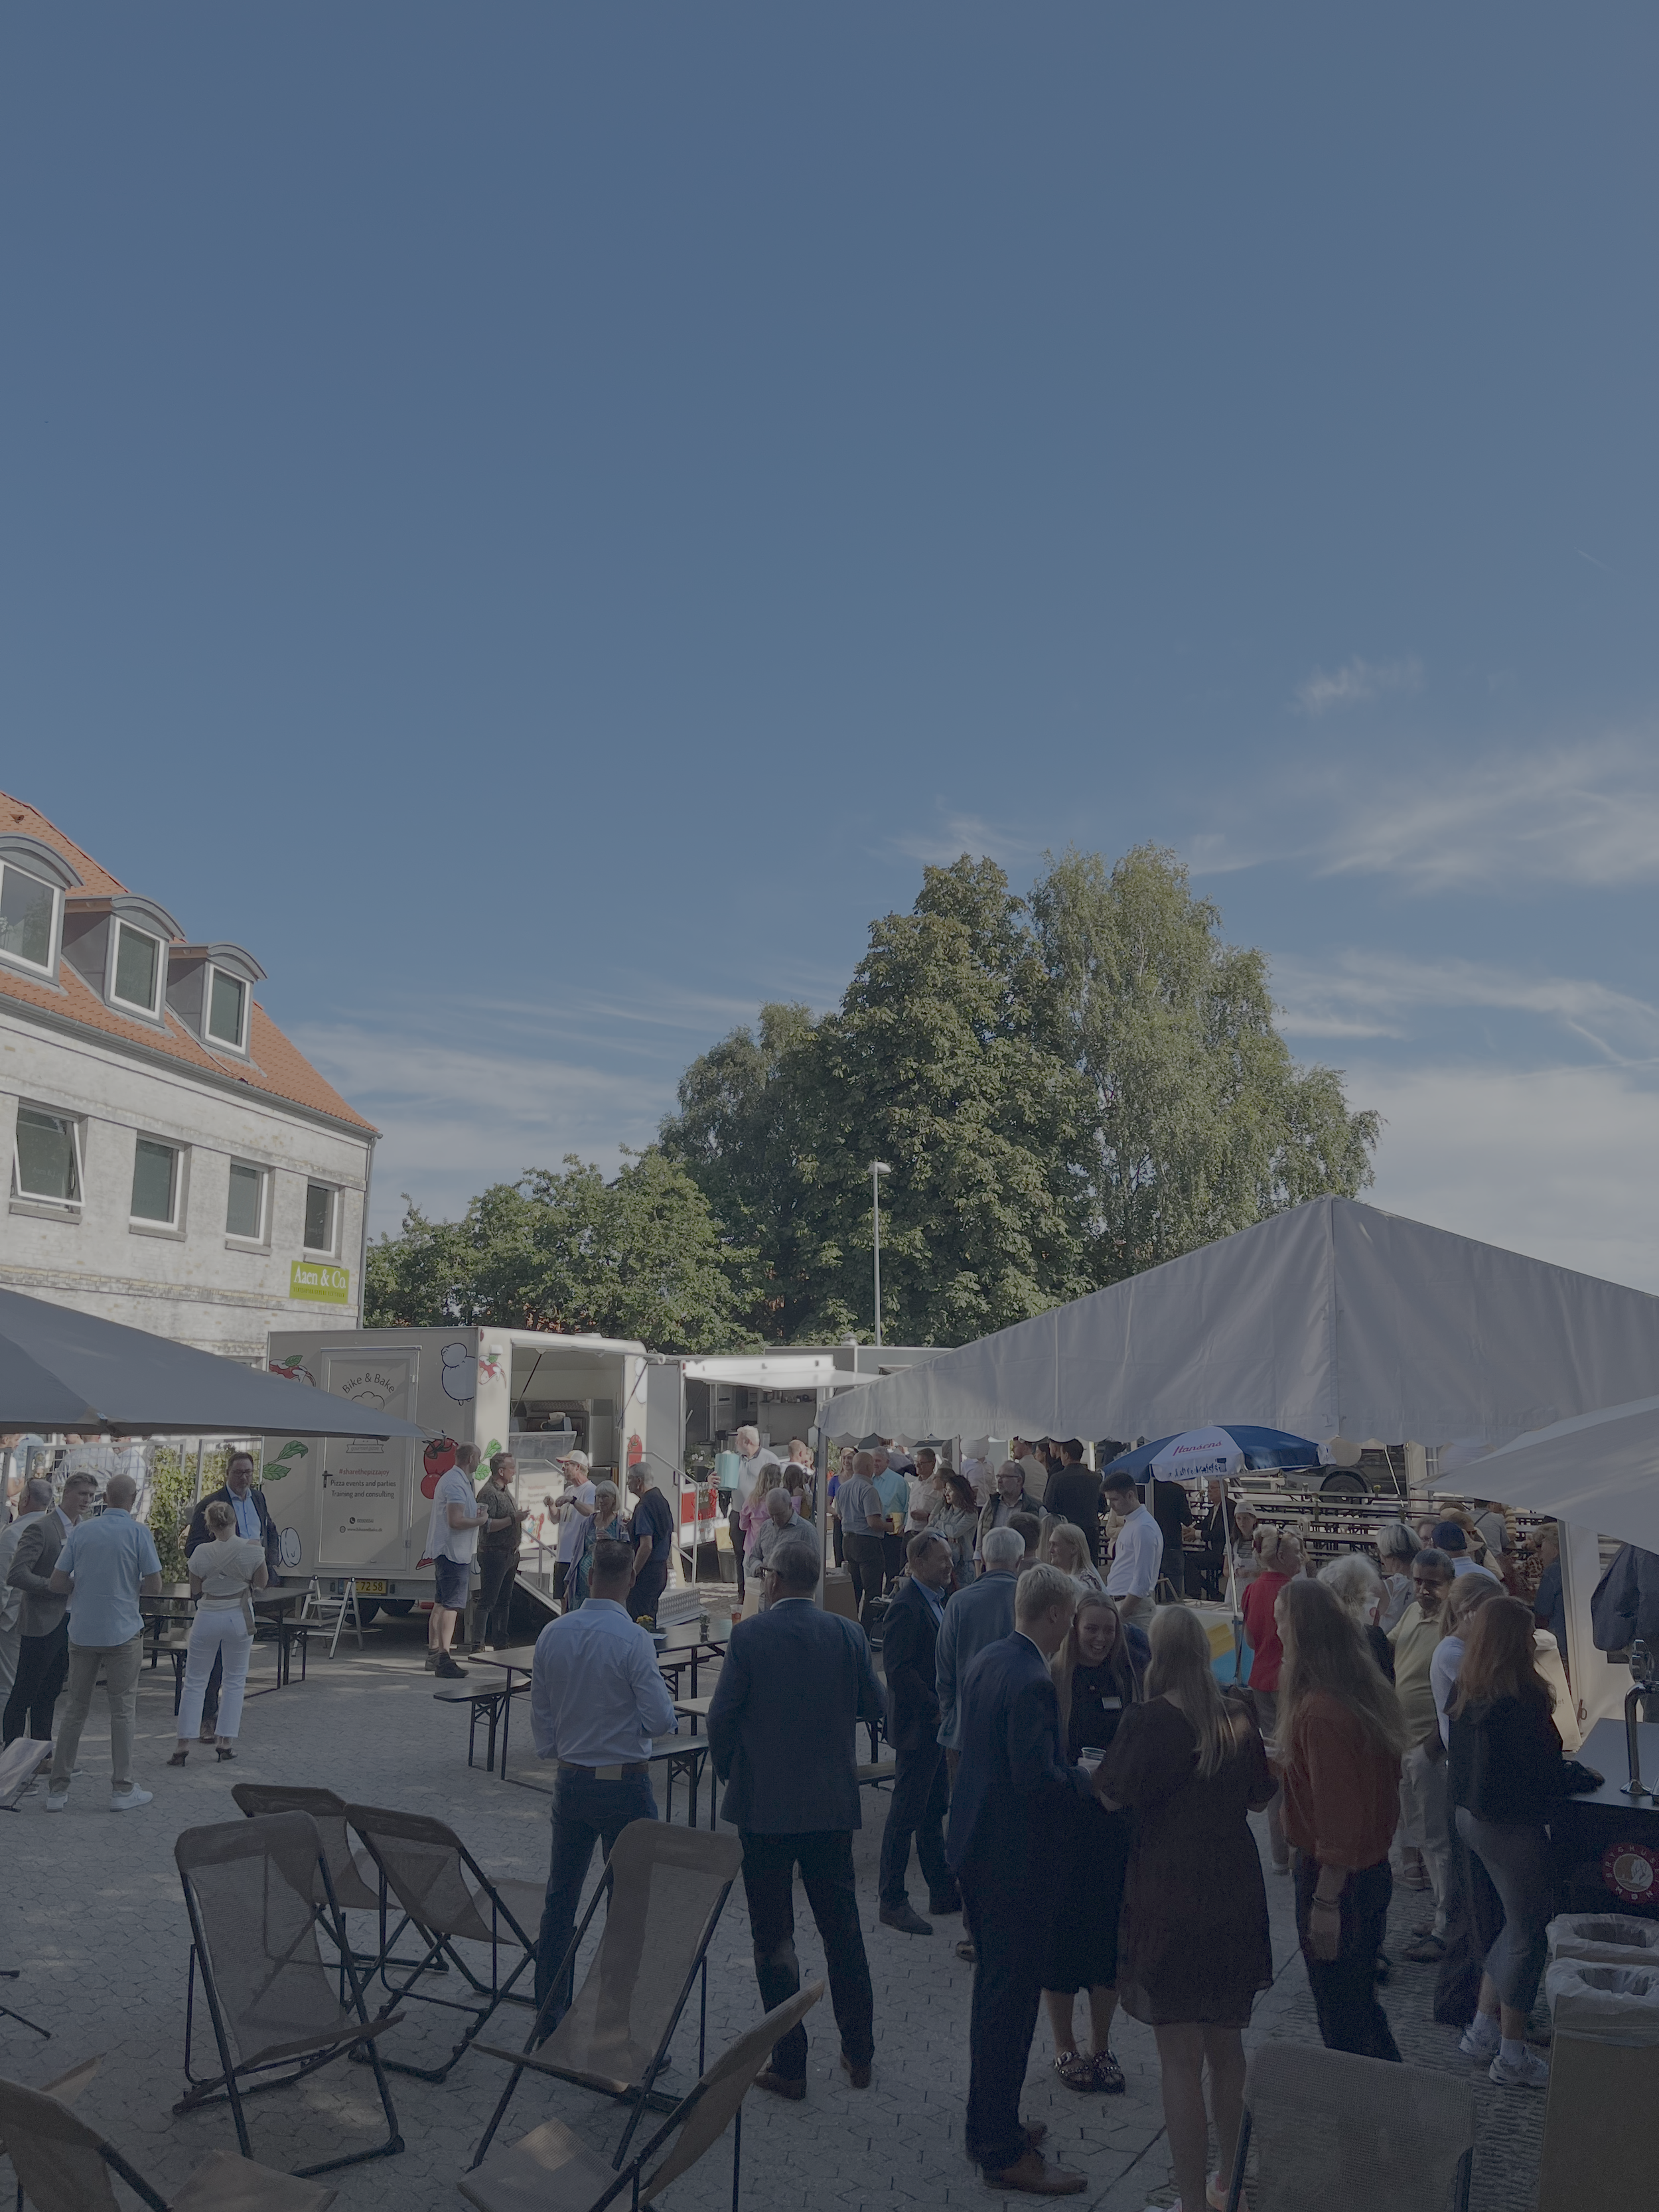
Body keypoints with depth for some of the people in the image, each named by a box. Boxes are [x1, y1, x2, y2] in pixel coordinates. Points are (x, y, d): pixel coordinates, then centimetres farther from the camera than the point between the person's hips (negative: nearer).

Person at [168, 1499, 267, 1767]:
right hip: (239, 1617, 0)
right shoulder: (251, 1549, -11)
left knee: (195, 1681, 9)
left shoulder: (202, 1553, -9)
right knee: (235, 1681, 12)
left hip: (208, 1618, 0)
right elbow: (262, 1582, 1)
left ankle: (184, 1745, 5)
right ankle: (225, 1742, 11)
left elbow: (195, 1591, 1)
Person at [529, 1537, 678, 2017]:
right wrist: (668, 1712, 6)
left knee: (560, 1897, 16)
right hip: (624, 1784, -5)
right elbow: (660, 1720, -17)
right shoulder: (633, 1640, -19)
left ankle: (550, 2010, 26)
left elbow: (540, 1716, 8)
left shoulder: (552, 1634, -2)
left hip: (569, 1780, 5)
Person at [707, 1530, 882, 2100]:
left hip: (764, 1802, -3)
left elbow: (721, 1716, -11)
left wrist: (729, 1773, 7)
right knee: (841, 1927, 17)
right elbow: (873, 1706, 4)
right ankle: (859, 2053, 27)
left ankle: (789, 2065, 15)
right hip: (831, 1801, 3)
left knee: (773, 1937, 9)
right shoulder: (847, 1634, -5)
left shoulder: (749, 1635, -13)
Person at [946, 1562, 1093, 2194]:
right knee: (1011, 1999, 4)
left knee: (994, 1992, 22)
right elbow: (1038, 1779, -28)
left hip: (975, 1846, 10)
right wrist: (1087, 1778, -11)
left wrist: (1066, 1768, 12)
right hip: (1012, 1858, -10)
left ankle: (987, 2125, 36)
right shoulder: (1032, 1682, -25)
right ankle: (1003, 2152, 17)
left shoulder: (987, 1661, 5)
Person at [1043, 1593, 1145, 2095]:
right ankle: (1064, 2049, 24)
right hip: (1063, 1828, -3)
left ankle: (1100, 2048, 27)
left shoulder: (1127, 1680, 2)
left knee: (1112, 1932, 10)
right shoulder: (1052, 1680, -9)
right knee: (1063, 1932, 5)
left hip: (1117, 1827, 3)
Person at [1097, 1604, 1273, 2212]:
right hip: (1236, 1896, 6)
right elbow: (1259, 1798, 9)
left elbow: (1113, 1796, -8)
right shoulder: (1239, 1714, -3)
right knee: (1227, 2047, 20)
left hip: (1169, 1903, -5)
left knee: (1180, 2057, 6)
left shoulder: (1149, 1722, -18)